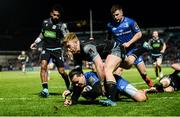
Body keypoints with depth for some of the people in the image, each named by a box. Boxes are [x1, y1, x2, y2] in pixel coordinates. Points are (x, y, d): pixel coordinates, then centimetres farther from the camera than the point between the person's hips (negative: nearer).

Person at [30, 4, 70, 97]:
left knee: (61, 71, 0)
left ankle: (69, 87, 28)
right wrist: (35, 42, 15)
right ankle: (45, 89, -19)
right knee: (43, 66, -20)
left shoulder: (62, 25, -6)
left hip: (56, 49, -3)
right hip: (46, 48, 3)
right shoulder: (45, 22, 6)